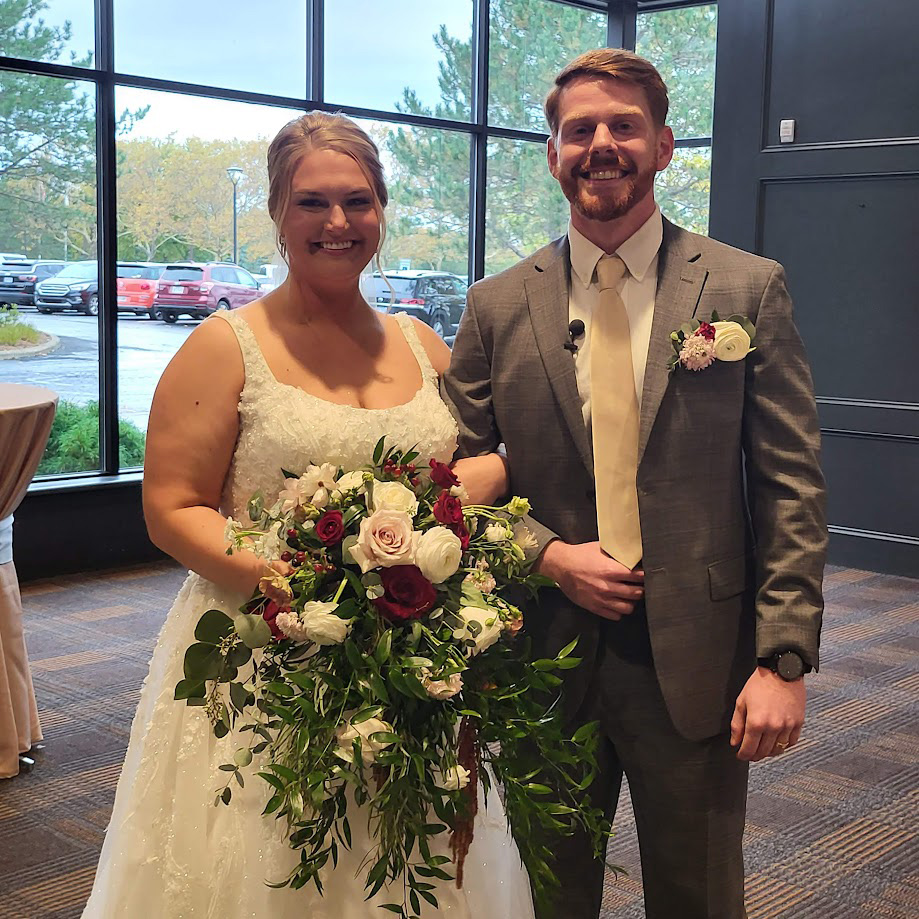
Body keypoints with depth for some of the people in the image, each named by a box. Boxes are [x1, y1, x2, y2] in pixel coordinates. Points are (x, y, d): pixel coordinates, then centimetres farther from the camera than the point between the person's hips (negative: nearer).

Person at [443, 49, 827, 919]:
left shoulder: (747, 289, -2)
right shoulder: (497, 307, 2)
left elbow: (791, 486, -5)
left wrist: (784, 659, -11)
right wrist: (547, 554, -12)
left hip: (698, 664, -1)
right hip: (544, 656, 2)